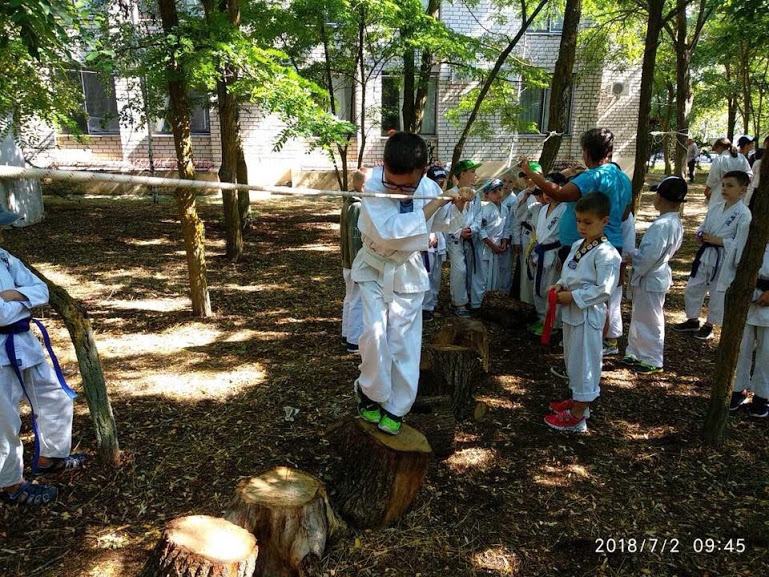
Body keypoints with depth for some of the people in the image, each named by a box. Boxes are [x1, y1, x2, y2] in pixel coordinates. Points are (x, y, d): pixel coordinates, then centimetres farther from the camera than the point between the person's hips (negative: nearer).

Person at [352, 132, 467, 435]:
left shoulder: (429, 187, -9)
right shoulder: (373, 186, -21)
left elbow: (445, 224, 10)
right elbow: (389, 232, -35)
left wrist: (458, 205, -11)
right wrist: (431, 206, -29)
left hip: (408, 272, 2)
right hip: (374, 268, -2)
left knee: (404, 342, 4)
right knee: (376, 333, -17)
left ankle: (395, 408, 21)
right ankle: (370, 392, 11)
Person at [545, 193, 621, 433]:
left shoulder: (606, 254, -19)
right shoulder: (577, 245, 8)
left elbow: (603, 290, -22)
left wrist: (573, 296, -21)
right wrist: (560, 285, 0)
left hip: (588, 315, -9)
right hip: (571, 312, 9)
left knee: (584, 362, 2)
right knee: (573, 359, 21)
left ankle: (577, 417, 13)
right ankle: (577, 399, 40)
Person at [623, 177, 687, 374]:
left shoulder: (661, 225, -27)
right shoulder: (676, 223, 4)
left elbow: (648, 256, -28)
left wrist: (630, 252, -11)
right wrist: (637, 252, 6)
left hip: (650, 279, -9)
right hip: (658, 275, 10)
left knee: (650, 320, 6)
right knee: (640, 317, 21)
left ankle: (653, 360, 21)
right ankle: (637, 353, 34)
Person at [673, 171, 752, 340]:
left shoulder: (743, 214, -15)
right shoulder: (715, 209, 4)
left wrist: (719, 240, -20)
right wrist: (700, 235, -4)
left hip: (724, 260, -6)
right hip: (705, 255, 6)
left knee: (718, 295, 8)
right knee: (692, 289, 14)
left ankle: (709, 325, 27)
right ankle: (692, 320, 33)